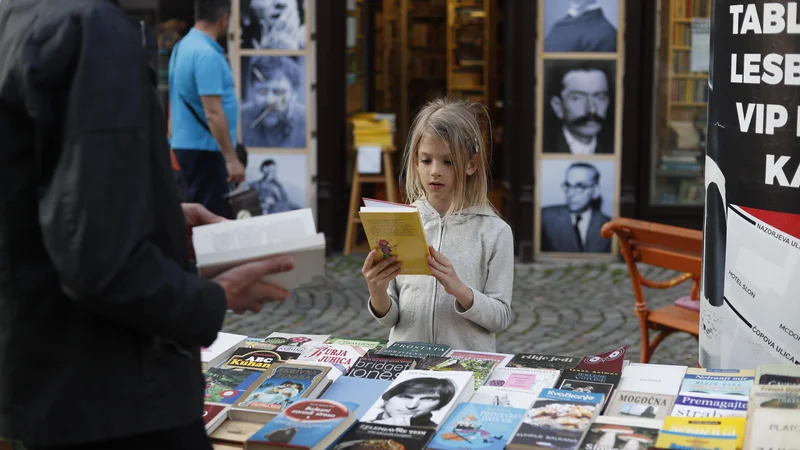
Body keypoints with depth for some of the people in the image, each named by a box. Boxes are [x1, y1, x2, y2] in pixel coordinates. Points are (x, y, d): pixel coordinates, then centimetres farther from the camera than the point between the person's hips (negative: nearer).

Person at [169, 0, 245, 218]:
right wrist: (231, 158, -23)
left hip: (187, 144, 10)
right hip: (204, 149, -10)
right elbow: (213, 113, -24)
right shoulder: (207, 54, -20)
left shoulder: (182, 47, 11)